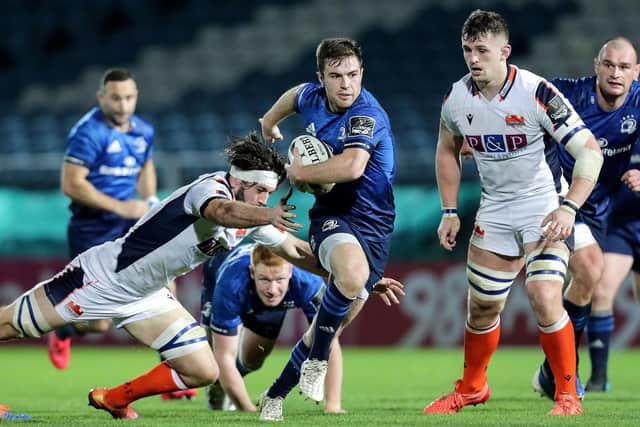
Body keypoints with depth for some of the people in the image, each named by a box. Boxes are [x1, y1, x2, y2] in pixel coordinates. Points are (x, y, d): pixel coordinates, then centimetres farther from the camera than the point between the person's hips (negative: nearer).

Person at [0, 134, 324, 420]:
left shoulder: (252, 217, -2)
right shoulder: (210, 187, -28)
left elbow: (293, 250, 12)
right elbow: (224, 211, -53)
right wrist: (270, 216, -67)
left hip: (146, 298, 8)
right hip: (103, 277, -8)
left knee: (203, 373, 1)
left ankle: (114, 399, 19)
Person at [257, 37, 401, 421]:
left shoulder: (367, 115, -20)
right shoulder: (312, 97, 0)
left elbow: (352, 167, -37)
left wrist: (299, 173, -22)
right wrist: (270, 121, 45)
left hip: (374, 224, -2)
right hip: (331, 215, 2)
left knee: (333, 324, -1)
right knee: (353, 273, -35)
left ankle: (276, 396, 22)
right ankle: (317, 360, -17)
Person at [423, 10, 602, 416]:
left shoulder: (537, 93, -22)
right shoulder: (457, 99, -5)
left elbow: (590, 150, -21)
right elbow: (448, 150, 15)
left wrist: (569, 208, -30)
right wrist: (450, 211, 9)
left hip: (544, 208, -5)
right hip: (495, 211, 5)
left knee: (545, 296, -22)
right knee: (482, 306, 12)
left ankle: (568, 397, -7)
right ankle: (472, 388, 36)